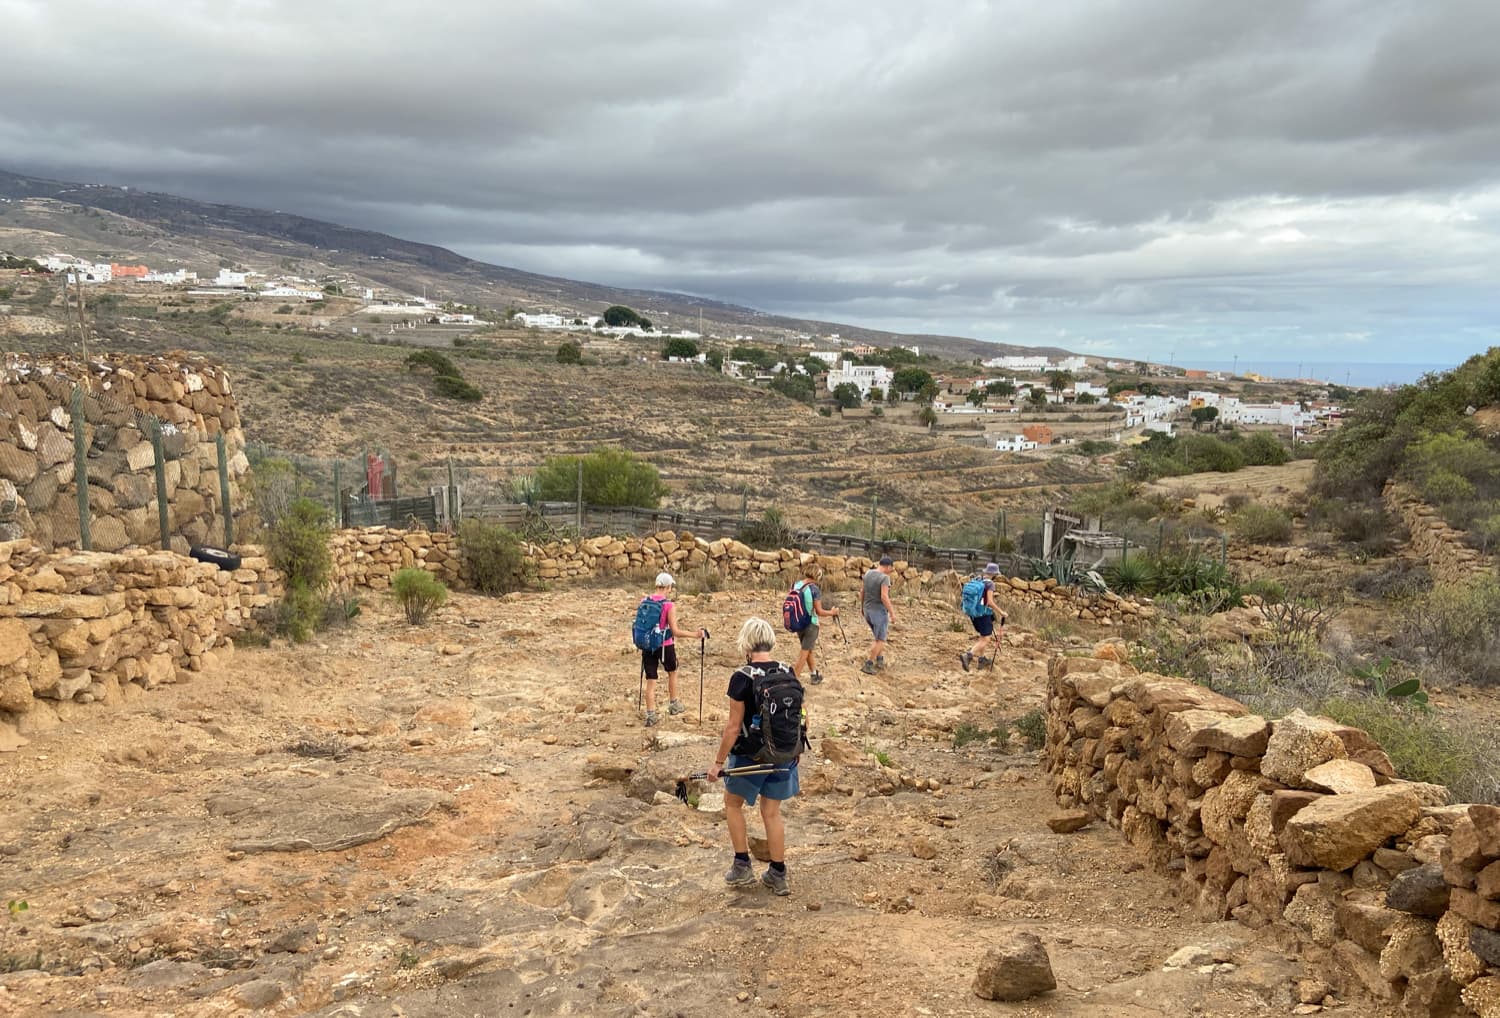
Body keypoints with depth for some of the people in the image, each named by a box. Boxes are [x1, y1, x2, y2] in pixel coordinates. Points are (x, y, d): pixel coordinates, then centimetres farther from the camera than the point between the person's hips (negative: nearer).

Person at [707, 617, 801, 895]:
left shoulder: (742, 678, -18)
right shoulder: (788, 673, -2)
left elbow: (734, 726, -16)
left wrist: (718, 762, -7)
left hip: (750, 755, -5)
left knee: (733, 803, 19)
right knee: (772, 812, 17)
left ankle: (742, 866, 21)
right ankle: (778, 874, 23)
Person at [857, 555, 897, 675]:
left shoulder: (868, 573, 3)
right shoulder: (885, 577, -19)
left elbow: (862, 592, 9)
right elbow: (884, 597, -25)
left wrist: (862, 606, 21)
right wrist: (892, 613, -17)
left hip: (868, 610, 8)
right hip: (880, 611, -8)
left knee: (882, 634, 24)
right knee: (880, 639, 3)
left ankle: (879, 660, 24)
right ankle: (868, 665, 1)